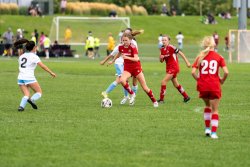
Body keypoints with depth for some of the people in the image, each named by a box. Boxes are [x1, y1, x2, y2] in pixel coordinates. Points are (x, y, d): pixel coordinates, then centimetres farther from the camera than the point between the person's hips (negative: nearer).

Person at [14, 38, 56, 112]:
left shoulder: (21, 56, 17)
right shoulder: (33, 56, -3)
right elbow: (42, 66, -10)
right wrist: (51, 73, -8)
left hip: (20, 78, 6)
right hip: (29, 78, -6)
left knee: (26, 95, 6)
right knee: (39, 92, 5)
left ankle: (21, 106, -19)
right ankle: (32, 100, -25)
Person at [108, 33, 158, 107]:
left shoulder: (133, 47, -19)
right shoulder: (121, 47, -3)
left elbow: (136, 59, -31)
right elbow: (119, 54, 22)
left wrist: (127, 57, -46)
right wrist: (112, 61, 32)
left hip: (136, 68, -4)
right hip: (127, 68, 4)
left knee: (145, 87, -1)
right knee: (122, 80, -30)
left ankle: (154, 101, 18)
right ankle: (132, 94, -8)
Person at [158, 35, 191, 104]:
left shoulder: (171, 47, -15)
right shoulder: (162, 49, 7)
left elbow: (181, 53, -13)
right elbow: (161, 61, 13)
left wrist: (187, 62, -14)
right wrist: (161, 58, -11)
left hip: (173, 67, -8)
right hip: (169, 68, 8)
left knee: (163, 81, -13)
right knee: (176, 84, 17)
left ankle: (161, 99, -6)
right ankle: (186, 97, 31)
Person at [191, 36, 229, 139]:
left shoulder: (200, 57, 2)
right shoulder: (219, 57, -1)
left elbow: (193, 72, -7)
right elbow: (226, 72, -12)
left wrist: (198, 80, 10)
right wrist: (222, 80, 6)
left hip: (203, 86, 2)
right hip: (215, 87, -2)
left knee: (207, 105, 26)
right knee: (215, 110, 8)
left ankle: (207, 128, 23)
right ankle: (214, 132, 0)